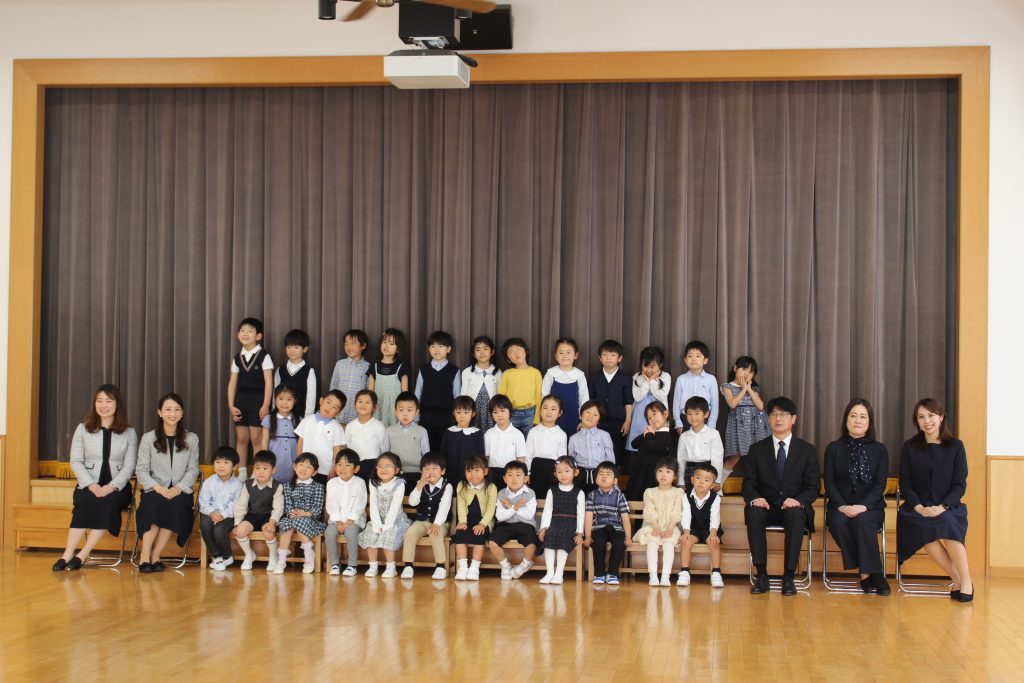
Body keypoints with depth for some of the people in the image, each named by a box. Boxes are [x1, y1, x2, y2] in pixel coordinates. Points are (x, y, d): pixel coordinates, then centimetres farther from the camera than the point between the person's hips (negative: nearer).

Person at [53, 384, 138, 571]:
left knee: (109, 501, -34)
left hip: (117, 487, 0)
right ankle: (68, 554, -37)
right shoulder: (83, 429, 11)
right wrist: (91, 484, -13)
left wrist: (111, 486, -16)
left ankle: (83, 555, -34)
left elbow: (129, 466, 2)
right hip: (89, 485, 0)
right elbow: (76, 462, 4)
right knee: (86, 501, -34)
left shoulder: (129, 433, 9)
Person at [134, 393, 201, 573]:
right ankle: (145, 556, -29)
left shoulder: (191, 439, 12)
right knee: (156, 503, -35)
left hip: (180, 492, 1)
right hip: (154, 491, -1)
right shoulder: (148, 438, 7)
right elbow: (141, 470, 2)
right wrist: (157, 487, -15)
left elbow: (193, 470, 7)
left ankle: (155, 556, -24)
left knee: (176, 504, -33)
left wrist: (179, 488, -11)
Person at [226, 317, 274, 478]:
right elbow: (232, 383, 9)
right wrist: (231, 405, 2)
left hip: (258, 400, -5)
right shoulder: (237, 358, 9)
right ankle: (241, 474, 16)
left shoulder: (264, 356, -5)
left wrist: (266, 405, -13)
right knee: (241, 438, 8)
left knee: (256, 439, -5)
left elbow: (269, 382, -8)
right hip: (240, 400, 5)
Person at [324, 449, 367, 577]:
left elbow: (359, 505, -7)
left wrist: (349, 521, -17)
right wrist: (338, 522, -12)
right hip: (336, 519, 2)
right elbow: (331, 505, -1)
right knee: (329, 532, -28)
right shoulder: (332, 483, 5)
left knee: (351, 531, -33)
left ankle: (352, 565, -21)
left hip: (354, 519, -2)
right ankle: (334, 563, -15)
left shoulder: (359, 483, -1)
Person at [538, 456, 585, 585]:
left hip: (570, 526, -2)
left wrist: (579, 533, -6)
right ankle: (550, 572, -28)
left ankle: (558, 573, -32)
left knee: (563, 542, -31)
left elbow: (581, 514, 5)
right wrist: (543, 528, -3)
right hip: (554, 524, 2)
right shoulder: (552, 491, 16)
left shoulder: (579, 493, 10)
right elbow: (547, 511, 11)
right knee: (549, 539, -29)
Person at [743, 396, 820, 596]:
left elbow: (813, 487, 3)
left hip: (794, 507, -1)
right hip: (766, 508, 1)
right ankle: (761, 575, -31)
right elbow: (748, 483, 5)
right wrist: (754, 498, -20)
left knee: (795, 515, -37)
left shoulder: (808, 450, 9)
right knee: (753, 513, -34)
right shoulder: (757, 450, 11)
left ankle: (789, 576, -33)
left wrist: (798, 500, -20)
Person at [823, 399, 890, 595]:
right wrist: (842, 506, -14)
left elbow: (880, 485, 1)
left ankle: (867, 573, -28)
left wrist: (863, 506, -16)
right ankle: (870, 573, -26)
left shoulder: (879, 450, 10)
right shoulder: (833, 449, 11)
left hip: (870, 507, -1)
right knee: (839, 523, -33)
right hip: (840, 506, 1)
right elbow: (829, 483, 4)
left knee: (862, 522, -35)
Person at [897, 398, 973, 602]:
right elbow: (905, 484, 7)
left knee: (947, 523, -36)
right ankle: (957, 579, -24)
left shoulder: (955, 446, 7)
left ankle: (966, 580, -28)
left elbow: (960, 485, 2)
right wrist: (919, 507, -11)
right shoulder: (909, 447, 10)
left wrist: (942, 507, -14)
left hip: (948, 508, -1)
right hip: (917, 508, 1)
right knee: (924, 528, -34)